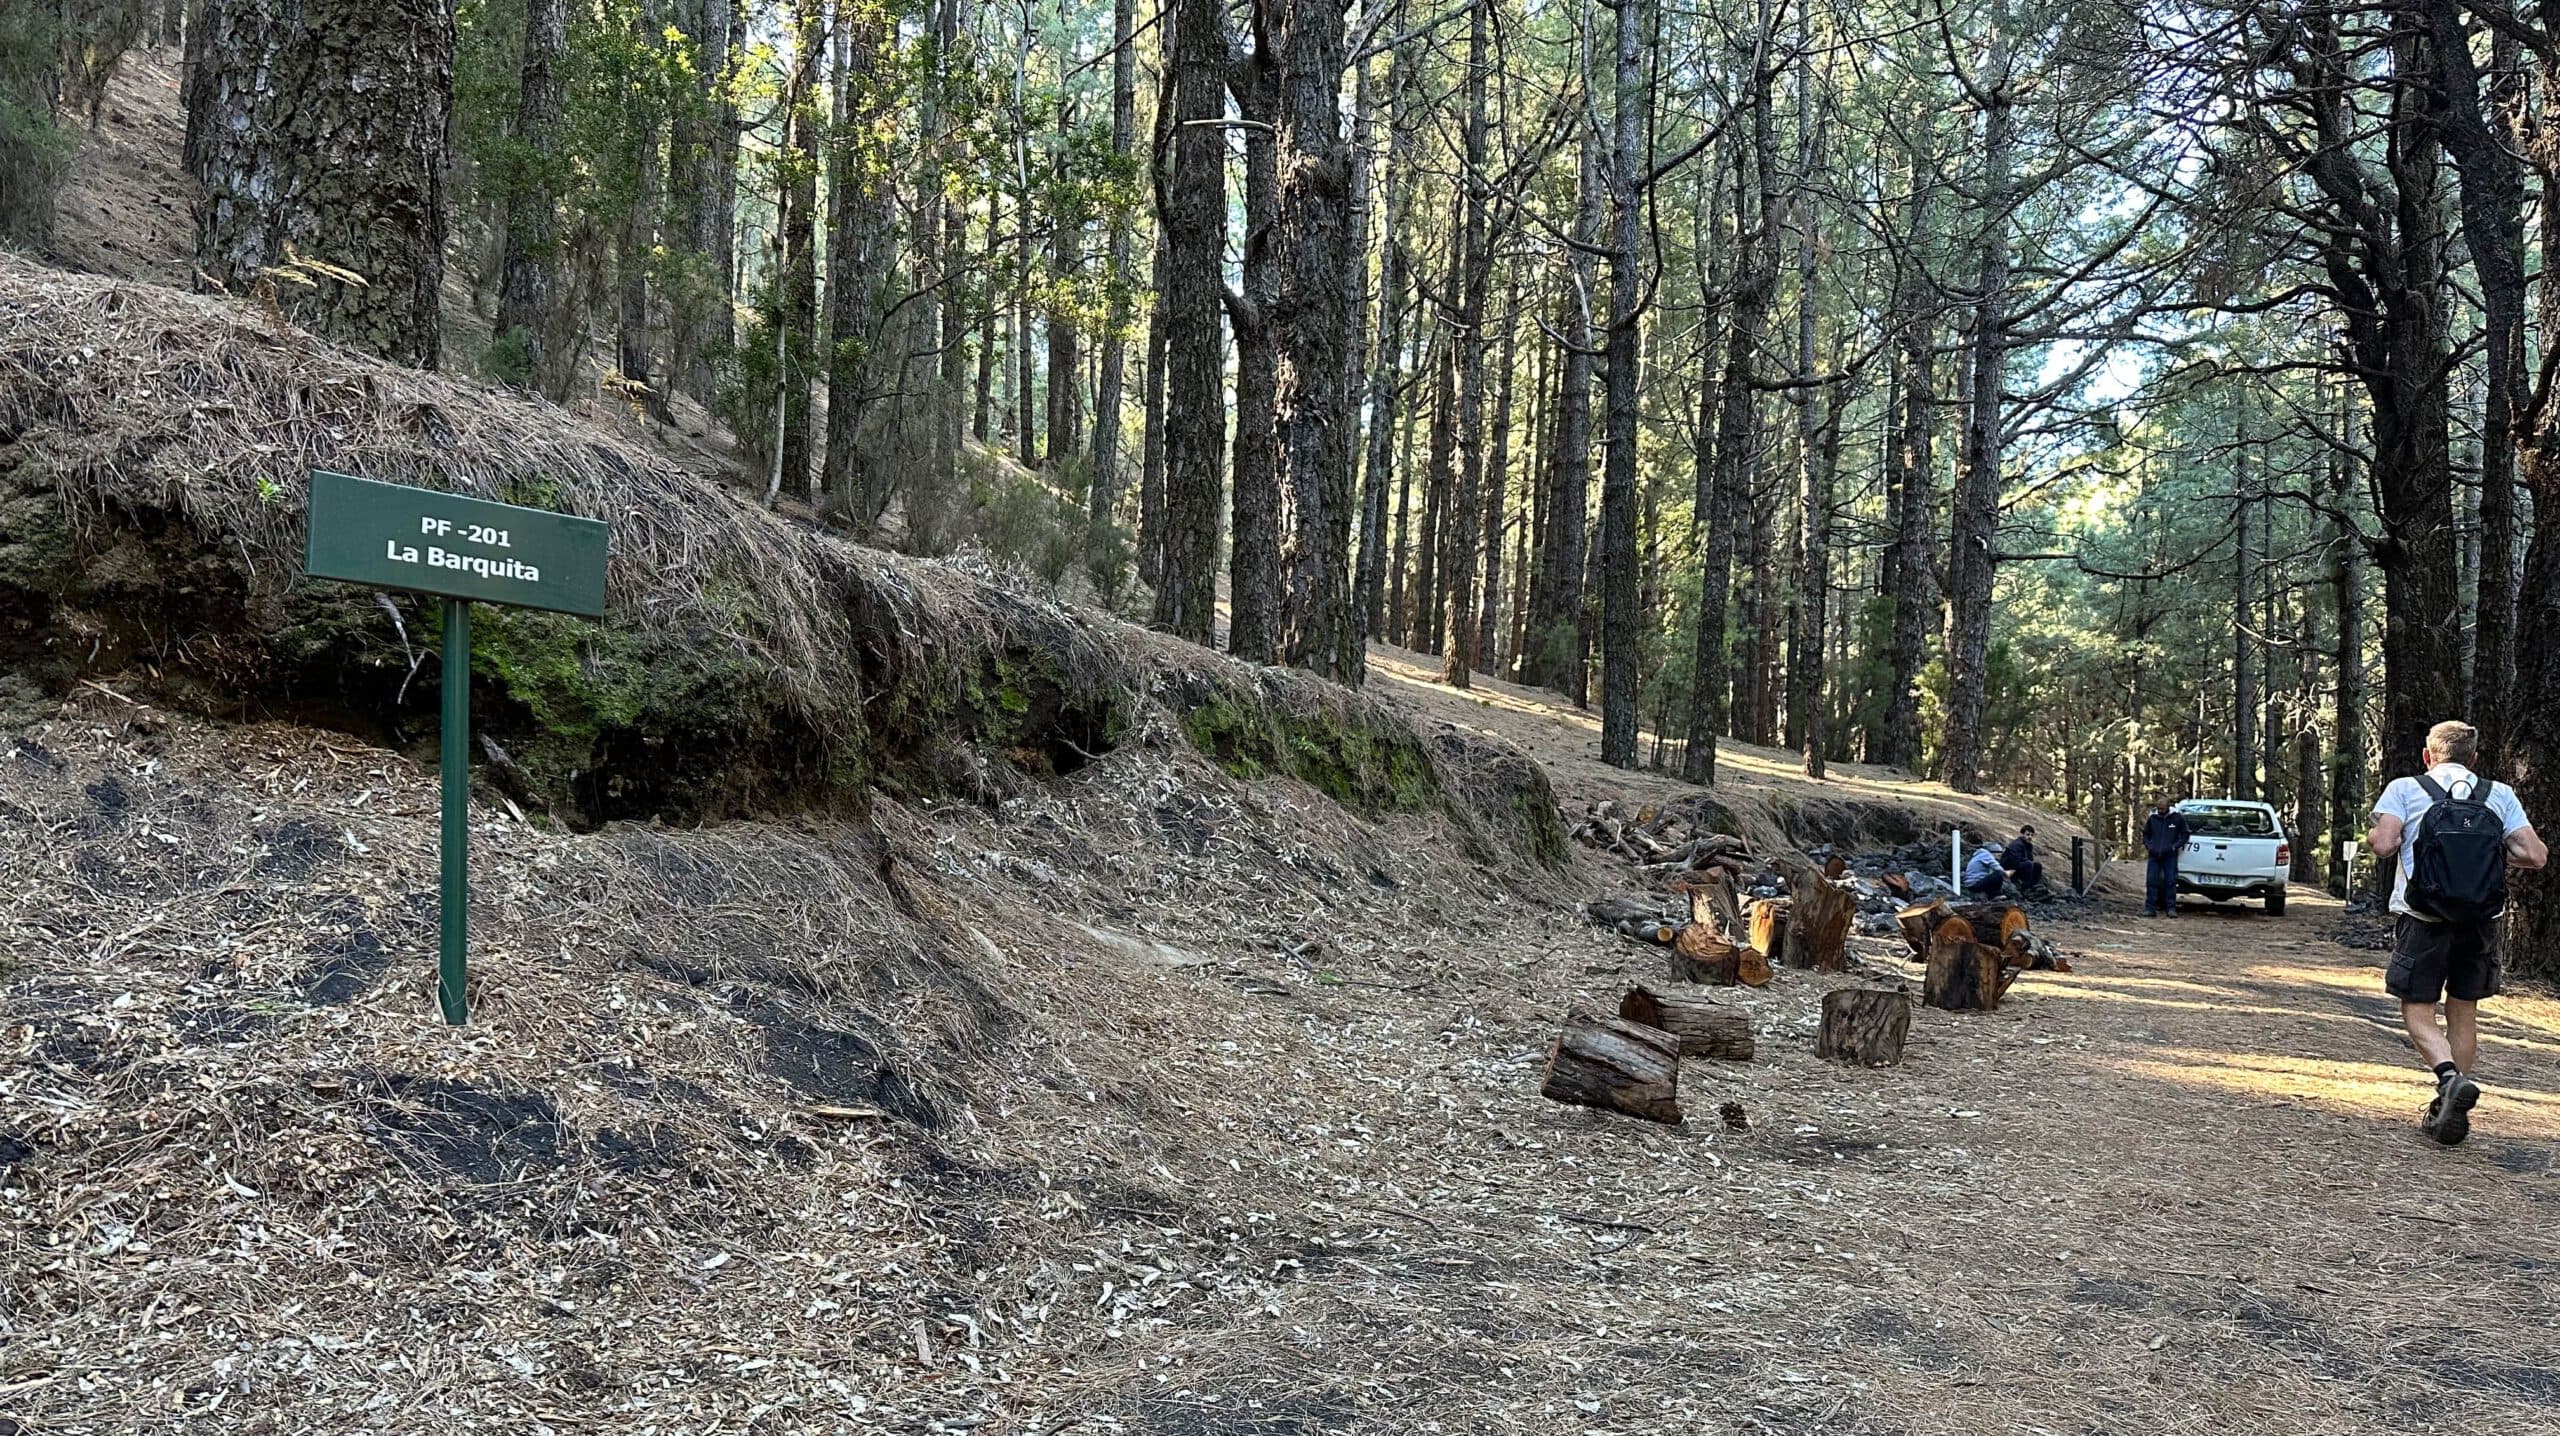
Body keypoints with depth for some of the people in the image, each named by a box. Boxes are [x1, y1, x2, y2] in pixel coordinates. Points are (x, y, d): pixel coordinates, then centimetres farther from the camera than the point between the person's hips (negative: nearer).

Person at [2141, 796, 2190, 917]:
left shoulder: (2178, 818, 1)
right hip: (2154, 856, 2)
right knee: (2151, 881, -2)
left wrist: (2174, 846, -6)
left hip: (2170, 856, -2)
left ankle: (2171, 908, 1)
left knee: (2170, 882, -3)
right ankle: (2150, 908, -1)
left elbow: (2185, 835, 6)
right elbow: (2146, 834, 20)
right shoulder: (2152, 819, 8)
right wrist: (2148, 846, 3)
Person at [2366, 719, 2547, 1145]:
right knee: (2463, 1014, 14)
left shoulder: (2405, 789, 0)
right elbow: (2536, 855, -1)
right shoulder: (2500, 795, 7)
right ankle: (2450, 1111, 15)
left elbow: (2383, 844, -14)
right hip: (2480, 920, 3)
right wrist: (2494, 853, 18)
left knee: (2417, 1011, 4)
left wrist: (2371, 837, 9)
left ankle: (2451, 1077, -22)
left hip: (2423, 918, -3)